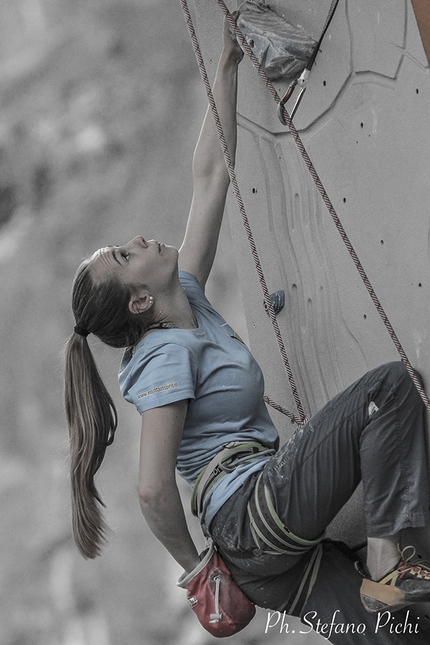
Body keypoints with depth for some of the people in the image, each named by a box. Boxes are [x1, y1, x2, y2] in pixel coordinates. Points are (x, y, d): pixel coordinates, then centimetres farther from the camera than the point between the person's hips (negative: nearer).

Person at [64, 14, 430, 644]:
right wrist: (194, 566, -4)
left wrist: (227, 63, 15)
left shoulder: (187, 301, 14)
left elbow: (210, 178, 16)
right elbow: (154, 491, -19)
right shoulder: (169, 353, -12)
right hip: (257, 513, -9)